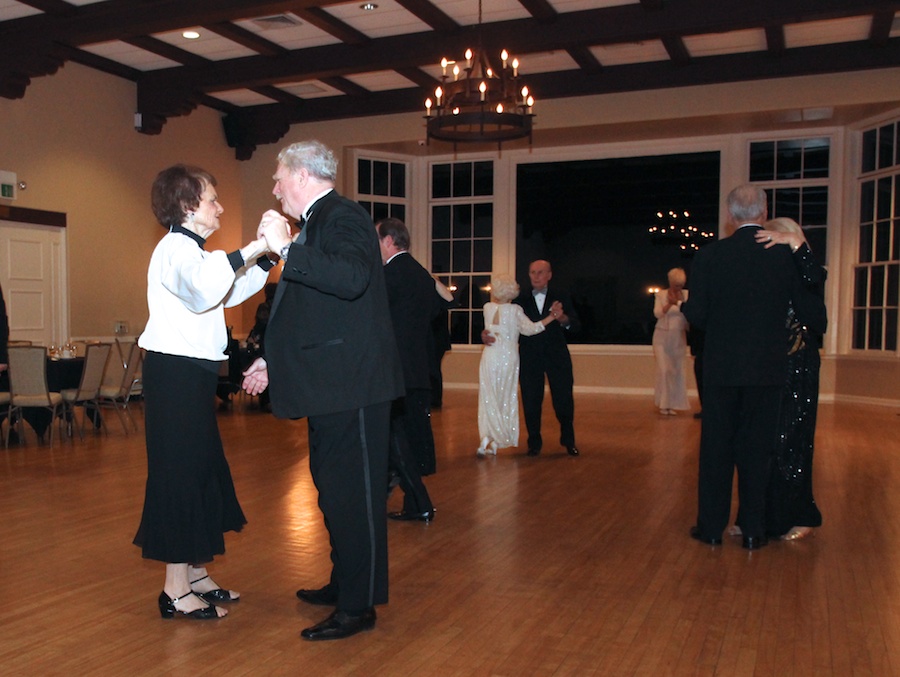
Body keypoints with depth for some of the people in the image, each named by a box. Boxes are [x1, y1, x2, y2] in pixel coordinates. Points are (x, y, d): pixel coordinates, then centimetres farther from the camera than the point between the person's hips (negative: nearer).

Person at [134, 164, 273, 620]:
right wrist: (253, 248, -37)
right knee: (181, 471, -6)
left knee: (200, 470, 14)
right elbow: (205, 286, -37)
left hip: (191, 375, 11)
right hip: (176, 374, -11)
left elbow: (230, 292, 24)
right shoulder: (178, 249, -14)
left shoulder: (187, 250, 20)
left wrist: (265, 257, 14)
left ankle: (194, 574, 25)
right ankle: (176, 590, 3)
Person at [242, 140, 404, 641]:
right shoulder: (319, 221, 19)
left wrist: (286, 248, -27)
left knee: (353, 491, -3)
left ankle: (359, 607, 9)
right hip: (332, 382, 11)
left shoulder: (343, 216, -11)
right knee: (333, 487, 19)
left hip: (350, 383, -11)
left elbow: (352, 278, -32)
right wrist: (274, 360, 25)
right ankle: (344, 584, 34)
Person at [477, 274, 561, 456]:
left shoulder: (488, 307, 0)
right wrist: (552, 316, -9)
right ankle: (496, 442, 5)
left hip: (490, 358, 1)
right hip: (509, 358, -1)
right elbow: (528, 329, -12)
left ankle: (486, 438, -3)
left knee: (489, 399, 8)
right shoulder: (515, 310, -4)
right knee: (506, 399, 8)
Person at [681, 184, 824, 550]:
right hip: (767, 368, 1)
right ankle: (753, 530, 17)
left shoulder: (710, 255, -7)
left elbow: (697, 315, -8)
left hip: (721, 366, 0)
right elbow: (806, 309, 0)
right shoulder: (786, 255, -5)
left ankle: (711, 525, 17)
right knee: (757, 449, 10)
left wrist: (683, 305, 14)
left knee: (716, 447, 10)